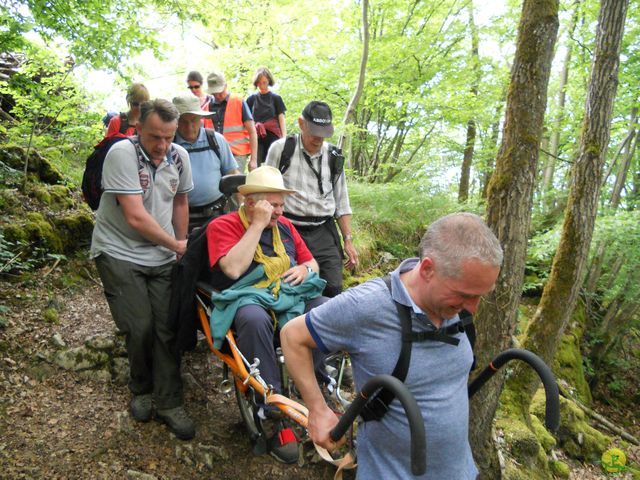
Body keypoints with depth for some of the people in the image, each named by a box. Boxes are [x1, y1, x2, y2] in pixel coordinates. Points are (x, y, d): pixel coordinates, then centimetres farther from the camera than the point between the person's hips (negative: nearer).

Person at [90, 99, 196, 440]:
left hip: (161, 257, 4)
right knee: (140, 327, -7)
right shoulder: (122, 153, -17)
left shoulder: (179, 157, -1)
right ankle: (141, 390, 23)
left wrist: (181, 245, 16)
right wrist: (176, 244, -10)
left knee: (167, 328, 0)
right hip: (119, 254, -4)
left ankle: (168, 403, 13)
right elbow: (135, 217, -21)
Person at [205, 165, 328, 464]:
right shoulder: (222, 226, 0)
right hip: (248, 299, -5)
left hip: (290, 295, 5)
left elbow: (311, 262, 23)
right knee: (255, 320, -41)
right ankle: (274, 416, -30)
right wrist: (258, 224, -15)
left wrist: (304, 269, -2)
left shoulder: (284, 227, 17)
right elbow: (234, 269, -18)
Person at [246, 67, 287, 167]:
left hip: (272, 137, -2)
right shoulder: (252, 99, 12)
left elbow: (282, 119, 4)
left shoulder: (276, 98, 8)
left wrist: (284, 139, -7)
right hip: (256, 138, 2)